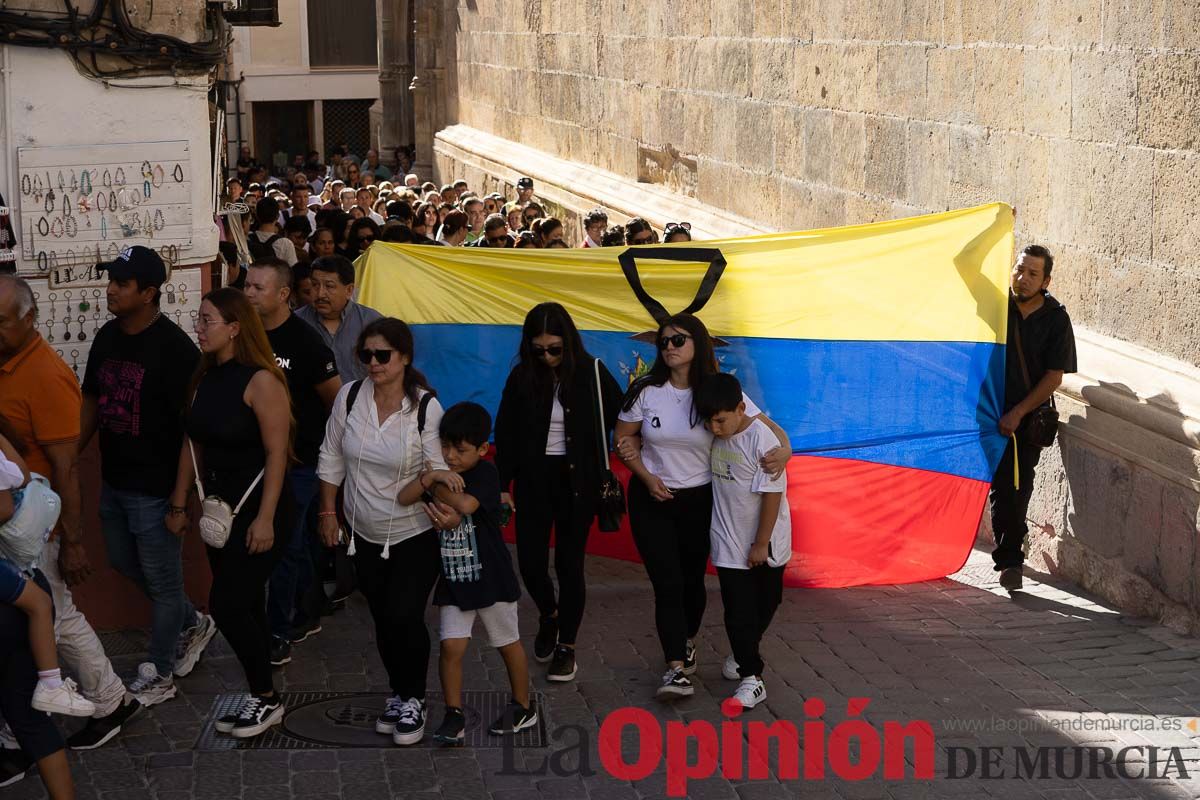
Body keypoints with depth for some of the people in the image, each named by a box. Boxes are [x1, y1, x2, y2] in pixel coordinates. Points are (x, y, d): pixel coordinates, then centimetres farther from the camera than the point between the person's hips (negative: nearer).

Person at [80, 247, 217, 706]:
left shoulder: (174, 348, -20)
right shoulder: (107, 337, 3)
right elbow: (91, 403, 13)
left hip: (155, 489, -8)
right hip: (113, 481, 8)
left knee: (162, 581, 6)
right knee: (125, 564, 22)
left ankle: (158, 675, 22)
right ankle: (193, 625, 42)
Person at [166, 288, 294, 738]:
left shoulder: (260, 381, -16)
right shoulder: (205, 378, 7)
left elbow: (276, 453, -18)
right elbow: (193, 444, 11)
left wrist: (265, 518, -21)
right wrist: (179, 505, 12)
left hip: (259, 510, -7)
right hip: (220, 508, 7)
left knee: (227, 605, -9)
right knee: (245, 606, 12)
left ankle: (265, 698, 7)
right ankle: (261, 700, 23)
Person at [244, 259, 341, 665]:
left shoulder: (305, 341, -16)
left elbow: (336, 399, -8)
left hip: (298, 460, -6)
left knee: (284, 546, -5)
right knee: (299, 542, 18)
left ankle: (279, 635, 2)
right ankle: (308, 616, 31)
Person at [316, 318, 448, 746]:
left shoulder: (426, 407, -16)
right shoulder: (350, 396, -6)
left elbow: (441, 466, -10)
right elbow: (332, 458, 5)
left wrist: (421, 485, -30)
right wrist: (328, 511, 7)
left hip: (416, 534, -4)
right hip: (366, 535, 4)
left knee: (403, 616, -11)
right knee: (383, 619, 11)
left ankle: (412, 700, 9)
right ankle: (400, 694, 29)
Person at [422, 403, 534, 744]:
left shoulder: (484, 473, -15)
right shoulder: (441, 474, 2)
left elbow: (465, 504, -31)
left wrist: (434, 483, -20)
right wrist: (444, 518, -29)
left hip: (490, 577, -4)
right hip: (454, 579, 4)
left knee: (508, 643, 14)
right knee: (451, 646, -5)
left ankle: (523, 708, 30)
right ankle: (454, 716, 7)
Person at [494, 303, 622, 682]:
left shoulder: (591, 374, -7)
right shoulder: (522, 377, -3)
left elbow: (620, 417, 0)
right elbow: (505, 436, 1)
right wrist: (503, 487, -1)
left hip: (577, 481, -2)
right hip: (534, 480, 2)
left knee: (570, 563, 2)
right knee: (530, 562, 0)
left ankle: (567, 647, 16)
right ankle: (548, 615, 32)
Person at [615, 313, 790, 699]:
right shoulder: (646, 392, -7)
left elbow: (767, 427, -6)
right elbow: (624, 439, 3)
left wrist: (784, 448, -28)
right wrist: (647, 478, -9)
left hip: (700, 500, 1)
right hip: (652, 498, -1)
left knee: (692, 579, 14)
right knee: (667, 583, -8)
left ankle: (688, 642, 41)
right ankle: (677, 669, -9)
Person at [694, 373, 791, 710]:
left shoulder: (761, 440, -23)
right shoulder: (716, 437, -5)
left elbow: (772, 494, -20)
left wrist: (761, 544, -17)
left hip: (764, 546, -3)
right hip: (729, 543, 3)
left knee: (765, 605, 16)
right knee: (738, 610, 0)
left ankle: (745, 654, 40)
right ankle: (751, 676, 7)